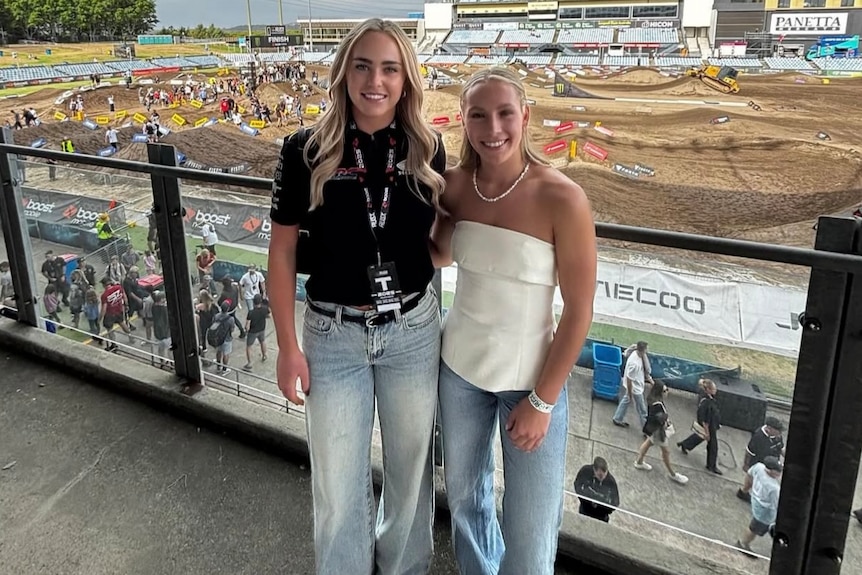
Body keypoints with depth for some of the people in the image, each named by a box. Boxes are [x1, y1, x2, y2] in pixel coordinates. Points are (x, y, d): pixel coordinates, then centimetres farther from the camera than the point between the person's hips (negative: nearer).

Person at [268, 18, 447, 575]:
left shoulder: (427, 149, -4)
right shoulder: (307, 150, -10)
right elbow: (282, 250, -4)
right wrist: (288, 346, -4)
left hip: (414, 329, 2)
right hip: (334, 334, -1)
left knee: (410, 468, 19)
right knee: (338, 484, 13)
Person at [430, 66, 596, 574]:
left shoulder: (562, 199, -20)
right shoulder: (455, 184, -6)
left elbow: (579, 312, -14)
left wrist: (542, 400, -12)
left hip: (531, 378, -4)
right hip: (459, 368, 5)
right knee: (464, 496, 24)